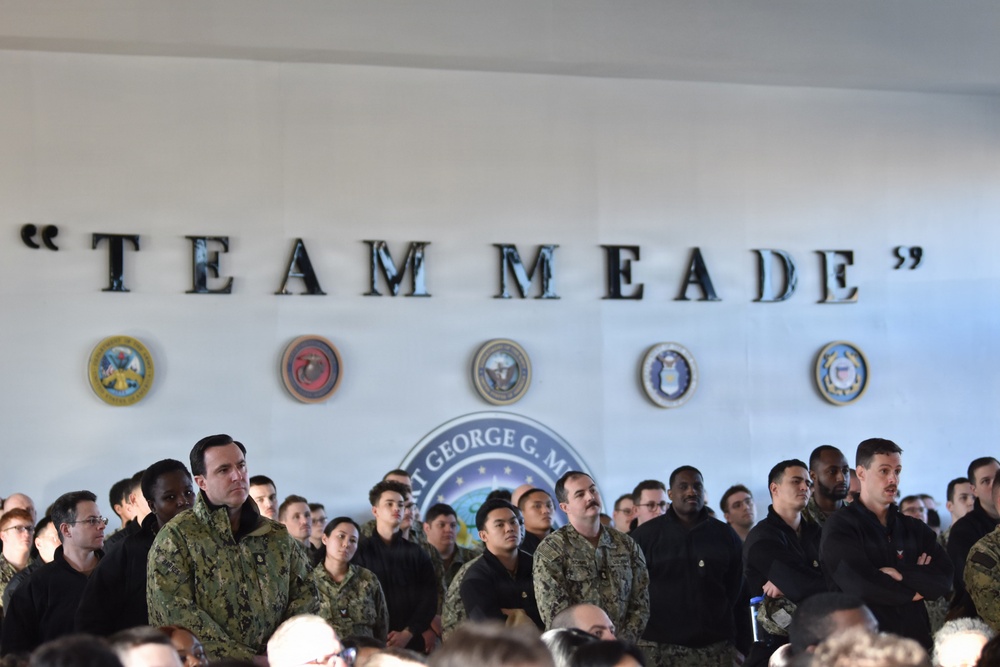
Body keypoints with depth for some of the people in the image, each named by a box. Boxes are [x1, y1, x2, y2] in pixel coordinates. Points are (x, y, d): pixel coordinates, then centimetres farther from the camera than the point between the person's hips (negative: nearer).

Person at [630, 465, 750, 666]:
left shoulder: (726, 536, 11)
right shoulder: (644, 536, 5)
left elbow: (739, 598, 11)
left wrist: (741, 648, 5)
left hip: (717, 649, 2)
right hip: (660, 649, -2)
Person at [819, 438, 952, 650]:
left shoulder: (914, 529, 11)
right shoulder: (839, 527, -6)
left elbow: (944, 579, -1)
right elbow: (861, 585, -19)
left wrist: (902, 575, -16)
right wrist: (912, 592, -5)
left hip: (915, 639, 5)